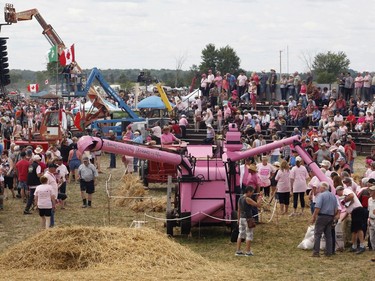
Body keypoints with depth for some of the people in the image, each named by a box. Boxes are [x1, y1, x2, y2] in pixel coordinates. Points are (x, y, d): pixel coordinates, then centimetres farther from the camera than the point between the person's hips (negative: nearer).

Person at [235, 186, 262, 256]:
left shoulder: (240, 199, 9)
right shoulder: (248, 199, -17)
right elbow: (258, 205, -17)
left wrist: (239, 220, 22)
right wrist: (259, 199, 1)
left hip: (241, 218, 8)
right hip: (248, 219, -8)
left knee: (241, 235, 11)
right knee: (249, 235, 0)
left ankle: (238, 251, 12)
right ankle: (248, 252, 1)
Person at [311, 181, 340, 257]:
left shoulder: (321, 195, -10)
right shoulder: (333, 196, 12)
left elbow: (317, 208, -17)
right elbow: (336, 209, 14)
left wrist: (313, 217, -12)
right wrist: (334, 217, 22)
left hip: (322, 216, -7)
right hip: (331, 217, 7)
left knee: (317, 234, -3)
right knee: (328, 235, 12)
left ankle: (316, 252, -7)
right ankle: (329, 252, 12)